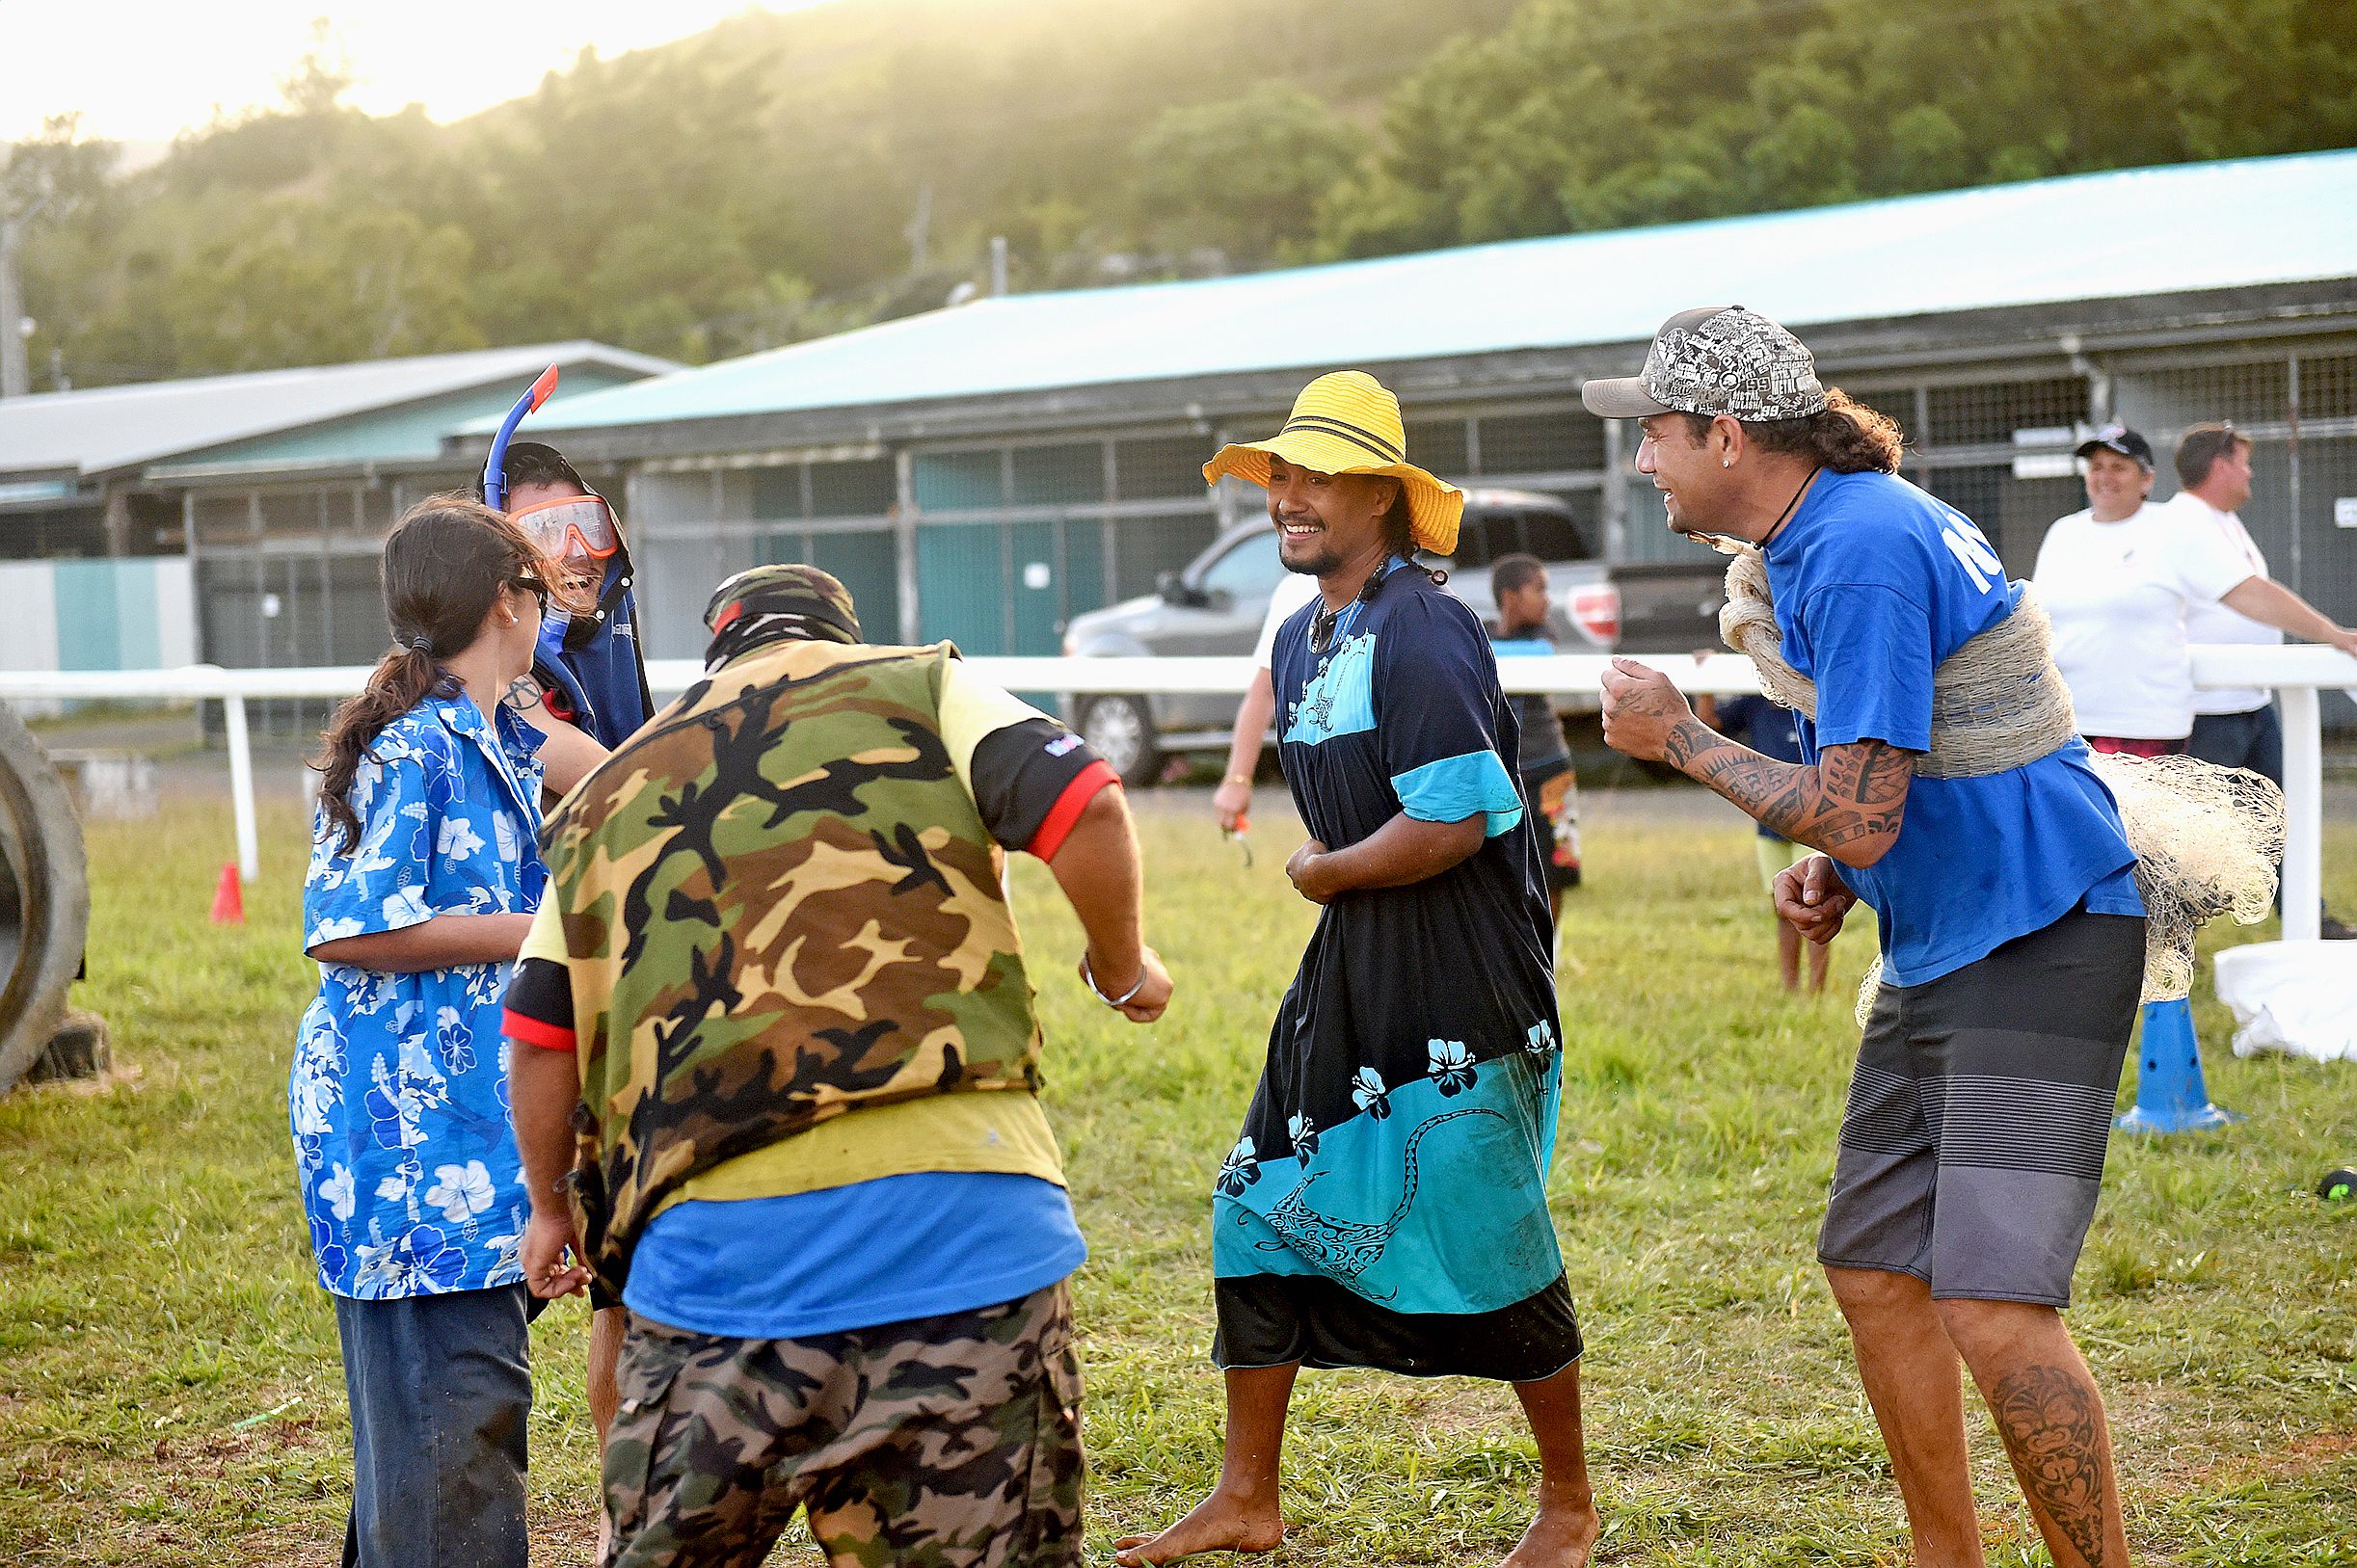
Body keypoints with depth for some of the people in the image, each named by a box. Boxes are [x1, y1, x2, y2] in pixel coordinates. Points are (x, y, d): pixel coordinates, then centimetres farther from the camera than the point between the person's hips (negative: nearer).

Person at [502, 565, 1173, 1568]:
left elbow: (541, 1035, 19)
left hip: (714, 1232, 3)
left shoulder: (611, 792, 21)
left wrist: (553, 1206, 33)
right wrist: (1122, 969, 13)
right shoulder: (919, 688, 11)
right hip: (959, 1204, -3)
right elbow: (1085, 811, -4)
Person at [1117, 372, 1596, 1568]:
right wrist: (1328, 877, 6)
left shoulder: (1424, 636, -17)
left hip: (1463, 987, -9)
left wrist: (1325, 874, -11)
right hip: (1350, 974, 9)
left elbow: (1454, 821, -25)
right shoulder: (1300, 641, 12)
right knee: (1260, 1206, 8)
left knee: (1489, 1242, 0)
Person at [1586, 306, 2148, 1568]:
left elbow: (1858, 818, -23)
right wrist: (1834, 873, 6)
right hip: (1938, 945, 11)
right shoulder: (1827, 537, 12)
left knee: (1992, 1306, -17)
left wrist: (1680, 738, -10)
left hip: (2037, 944, -10)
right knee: (1872, 1269, 13)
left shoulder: (1861, 553, -20)